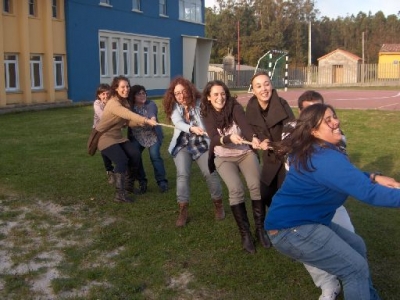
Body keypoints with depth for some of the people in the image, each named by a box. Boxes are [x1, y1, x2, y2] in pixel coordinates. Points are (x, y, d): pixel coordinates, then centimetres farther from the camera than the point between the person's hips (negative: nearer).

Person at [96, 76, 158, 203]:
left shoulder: (124, 102, 7)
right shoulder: (113, 103, -23)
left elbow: (129, 121, -4)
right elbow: (129, 115, -39)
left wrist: (145, 122, -22)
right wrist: (146, 120, -51)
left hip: (118, 136, 8)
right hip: (105, 137, -8)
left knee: (135, 154, -10)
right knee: (122, 160, -23)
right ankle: (119, 194, -18)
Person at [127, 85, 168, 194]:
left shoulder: (150, 104, -18)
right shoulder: (130, 107, -7)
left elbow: (152, 114, -39)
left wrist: (153, 118, -62)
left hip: (152, 135, -3)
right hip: (137, 137, 3)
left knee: (155, 156, -16)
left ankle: (162, 181, -4)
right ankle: (142, 182, 8)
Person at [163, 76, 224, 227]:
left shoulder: (199, 103, -6)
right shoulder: (174, 107, 0)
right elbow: (178, 123, -18)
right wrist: (192, 128, -37)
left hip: (201, 143, -1)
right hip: (182, 145, 1)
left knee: (210, 173, -8)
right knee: (182, 174, -15)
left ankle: (218, 204, 15)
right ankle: (183, 210, -6)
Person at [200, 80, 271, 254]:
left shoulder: (234, 106, -8)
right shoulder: (207, 115, -5)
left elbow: (244, 124, -27)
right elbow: (214, 139, -19)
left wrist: (253, 138, -47)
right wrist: (229, 138, -41)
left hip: (245, 153, 1)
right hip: (224, 158, 0)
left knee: (256, 185, -22)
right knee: (236, 189, -24)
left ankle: (260, 229, -6)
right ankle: (245, 233, -12)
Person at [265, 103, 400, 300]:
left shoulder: (311, 151, 9)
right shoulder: (325, 158, -25)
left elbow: (346, 176, 21)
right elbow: (366, 192, -29)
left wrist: (373, 177, 6)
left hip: (298, 221, 11)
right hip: (290, 229, -11)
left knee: (356, 246, 20)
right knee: (356, 267, -7)